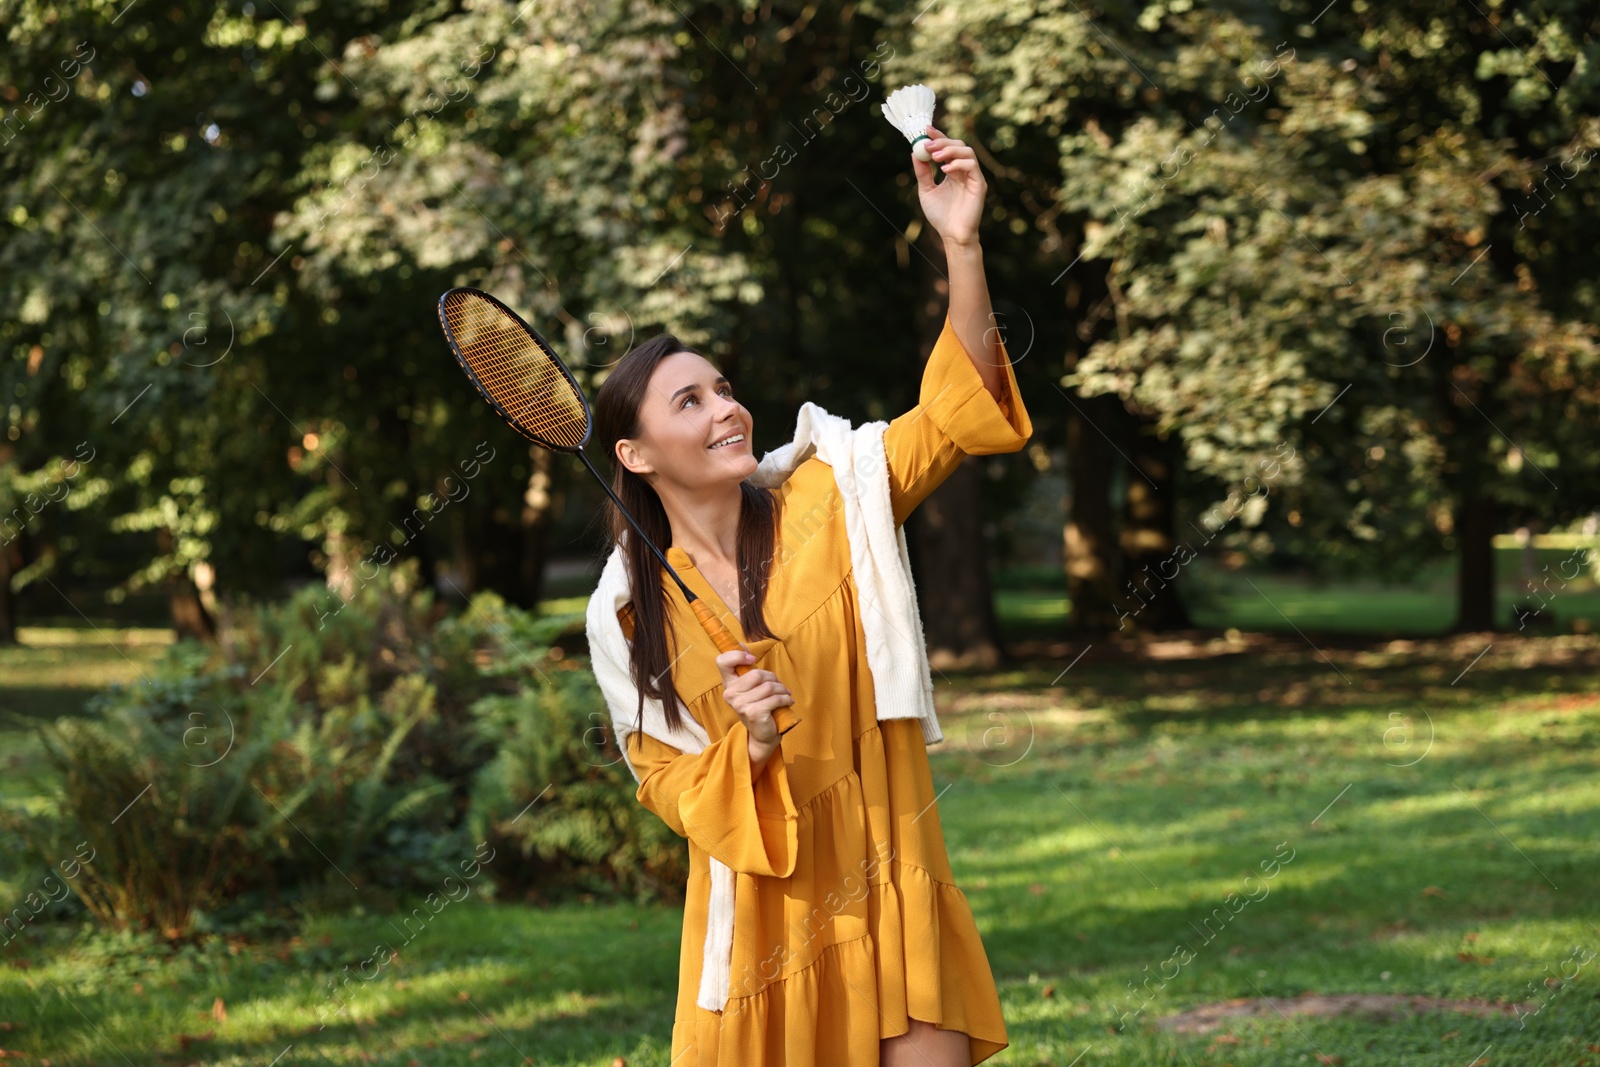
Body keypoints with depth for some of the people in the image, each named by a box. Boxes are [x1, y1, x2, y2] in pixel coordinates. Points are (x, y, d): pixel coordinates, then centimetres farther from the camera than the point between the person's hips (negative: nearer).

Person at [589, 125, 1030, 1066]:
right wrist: (750, 747, -22)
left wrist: (962, 248, -28)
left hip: (891, 897, -1)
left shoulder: (827, 506, -4)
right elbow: (670, 783, 0)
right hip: (759, 915, 1)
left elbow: (954, 415, -16)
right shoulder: (633, 612, -1)